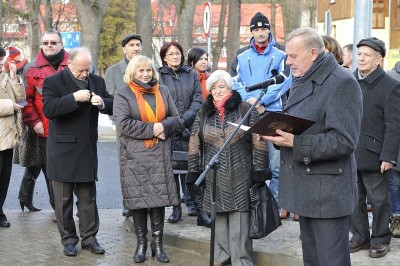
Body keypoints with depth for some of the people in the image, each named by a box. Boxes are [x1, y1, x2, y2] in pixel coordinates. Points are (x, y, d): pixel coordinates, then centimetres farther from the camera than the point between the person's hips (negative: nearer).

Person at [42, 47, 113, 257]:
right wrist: (74, 98, -29)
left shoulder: (97, 81, 7)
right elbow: (48, 109, -21)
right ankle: (68, 239, 17)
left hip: (88, 150, 4)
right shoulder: (53, 82, -7)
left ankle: (89, 237, 20)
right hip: (62, 151, -4)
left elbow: (112, 106, 9)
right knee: (63, 199, 6)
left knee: (88, 197, 10)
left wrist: (102, 103, -14)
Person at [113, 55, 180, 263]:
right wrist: (151, 129, -16)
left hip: (160, 154, 3)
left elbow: (175, 118, 11)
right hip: (135, 155, -3)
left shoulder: (163, 91, 13)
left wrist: (163, 126, -11)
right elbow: (123, 123, -12)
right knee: (138, 198, 0)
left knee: (160, 197, 1)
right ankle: (141, 243, 11)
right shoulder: (123, 93, 0)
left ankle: (157, 243, 9)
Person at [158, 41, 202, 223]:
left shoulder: (191, 74, 13)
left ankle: (192, 203, 12)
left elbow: (198, 100, 5)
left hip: (189, 129, 2)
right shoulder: (158, 76, 5)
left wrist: (184, 119, -8)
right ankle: (176, 208, 4)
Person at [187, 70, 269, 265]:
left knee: (240, 219, -2)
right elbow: (194, 144, 10)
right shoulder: (203, 114, 8)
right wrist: (194, 171, 5)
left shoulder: (246, 110, -2)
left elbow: (258, 141, -4)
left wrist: (259, 170, -9)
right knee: (218, 216, 10)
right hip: (214, 178, 3)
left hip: (241, 177, -3)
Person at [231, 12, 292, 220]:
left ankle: (277, 203, 1)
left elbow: (283, 82, -5)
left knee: (276, 164, -6)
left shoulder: (280, 56, 5)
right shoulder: (242, 57, 15)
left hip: (274, 114, -3)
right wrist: (251, 101, -9)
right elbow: (237, 83, 8)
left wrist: (262, 100, -13)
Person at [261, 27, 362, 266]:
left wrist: (295, 143, -24)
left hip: (328, 192, -9)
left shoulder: (342, 83, -14)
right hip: (305, 188, 9)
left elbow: (344, 141, -21)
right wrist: (276, 133, 1)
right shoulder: (302, 81, 15)